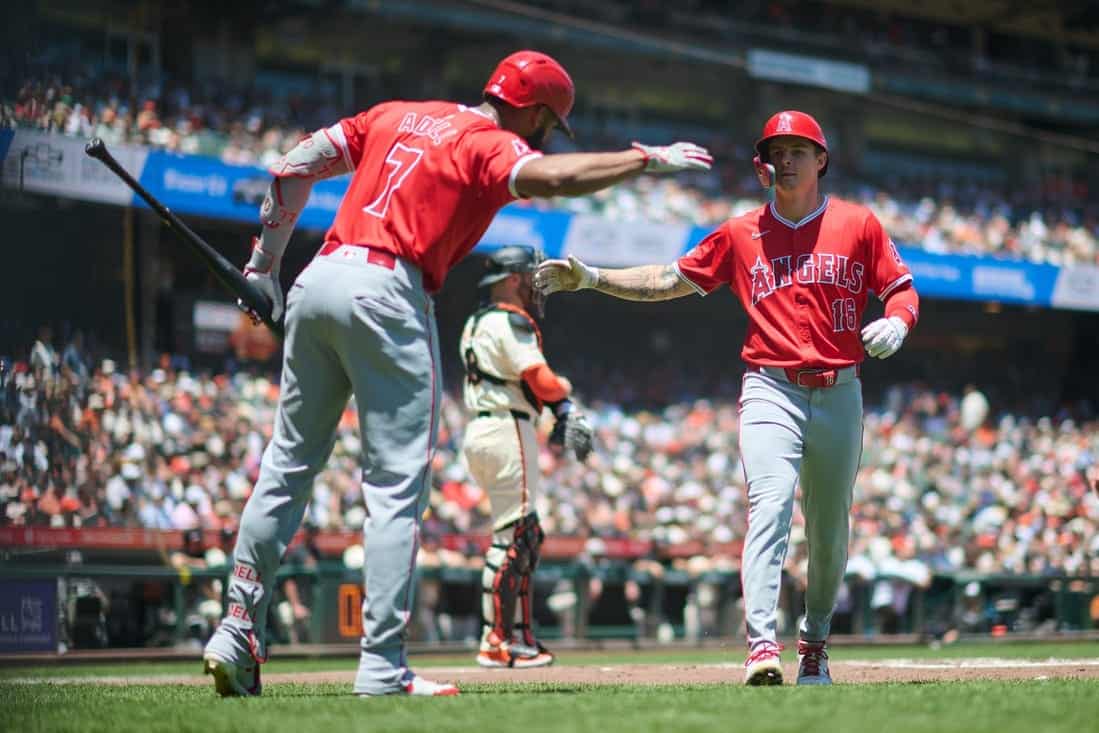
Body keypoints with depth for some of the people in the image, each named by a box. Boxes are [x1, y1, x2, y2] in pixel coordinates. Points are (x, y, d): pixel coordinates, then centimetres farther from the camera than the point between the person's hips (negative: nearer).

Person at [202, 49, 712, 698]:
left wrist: (265, 263, 23)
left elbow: (295, 168, 19)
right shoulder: (491, 144, -1)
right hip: (387, 296, -7)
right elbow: (549, 178, -23)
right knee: (398, 487, -4)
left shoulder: (396, 116, 20)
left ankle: (238, 632, 14)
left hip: (317, 281, 7)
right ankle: (382, 669, -8)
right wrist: (647, 159, -14)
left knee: (290, 463, 15)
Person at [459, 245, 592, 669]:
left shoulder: (475, 324, 21)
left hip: (479, 430, 10)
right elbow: (540, 380, -19)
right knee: (513, 534, -8)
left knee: (527, 536, 15)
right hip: (508, 428, -10)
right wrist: (565, 391, 0)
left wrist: (564, 410, 4)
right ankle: (496, 642, -9)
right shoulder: (510, 321, -9)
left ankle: (521, 636, 16)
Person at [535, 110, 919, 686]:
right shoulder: (741, 234, 9)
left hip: (839, 395, 1)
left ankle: (815, 643, 29)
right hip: (771, 391, -1)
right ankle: (762, 648, -30)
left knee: (830, 530, 9)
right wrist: (591, 277, 1)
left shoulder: (858, 225, 7)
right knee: (769, 508, -21)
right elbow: (670, 280, 10)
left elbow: (902, 290, 9)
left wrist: (895, 324, -14)